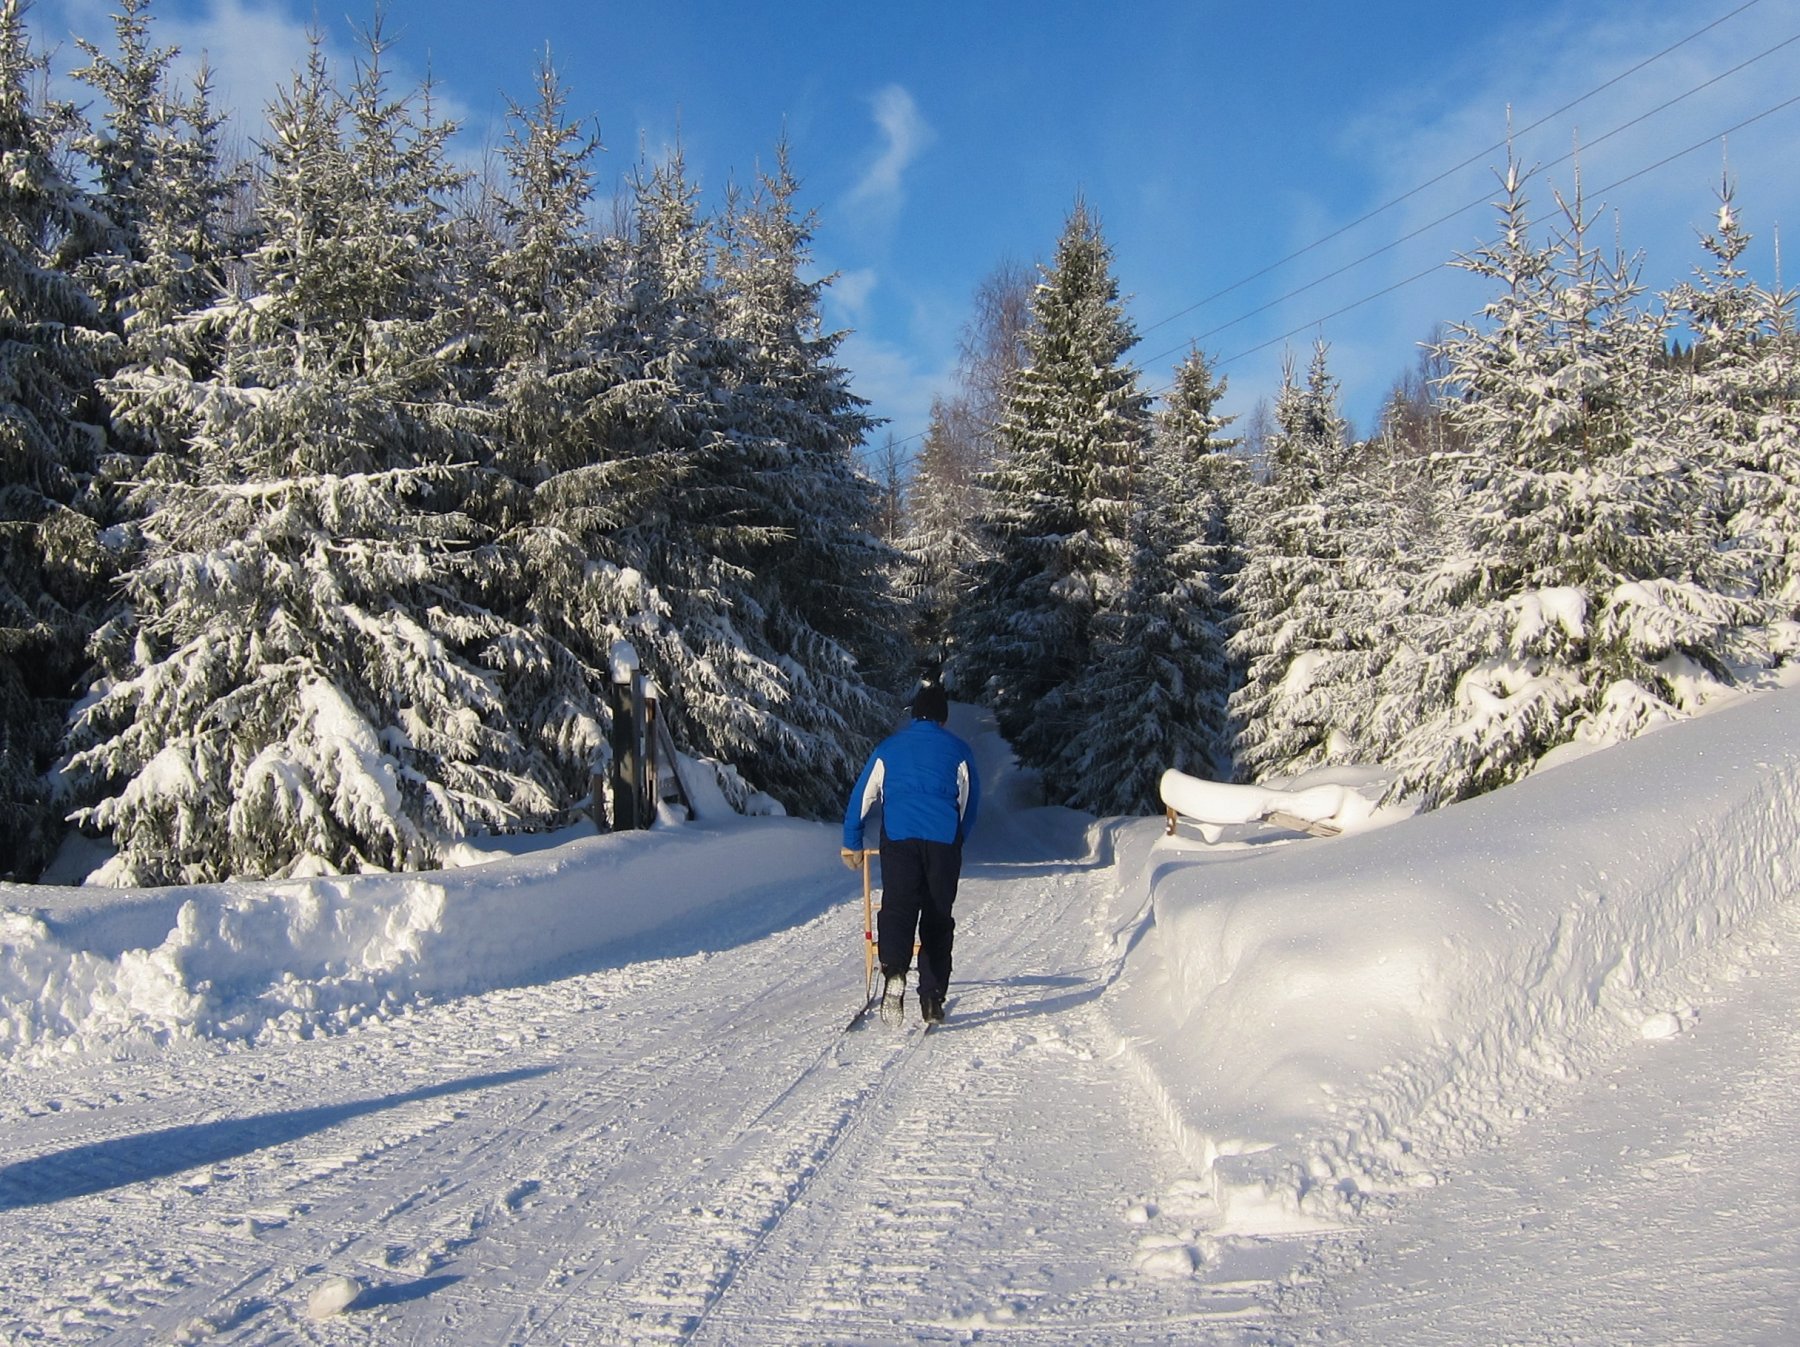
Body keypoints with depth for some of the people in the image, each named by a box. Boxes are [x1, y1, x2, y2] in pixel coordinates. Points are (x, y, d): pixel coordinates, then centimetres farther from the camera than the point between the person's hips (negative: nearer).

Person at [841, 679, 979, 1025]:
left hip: (899, 840, 0)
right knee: (937, 919, 8)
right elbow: (970, 803, 15)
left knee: (897, 908, -6)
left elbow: (861, 797, 11)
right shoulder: (958, 751, 10)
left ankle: (894, 971, -36)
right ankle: (932, 1000, 7)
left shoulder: (889, 748, 11)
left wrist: (852, 844, 19)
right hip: (944, 841, 0)